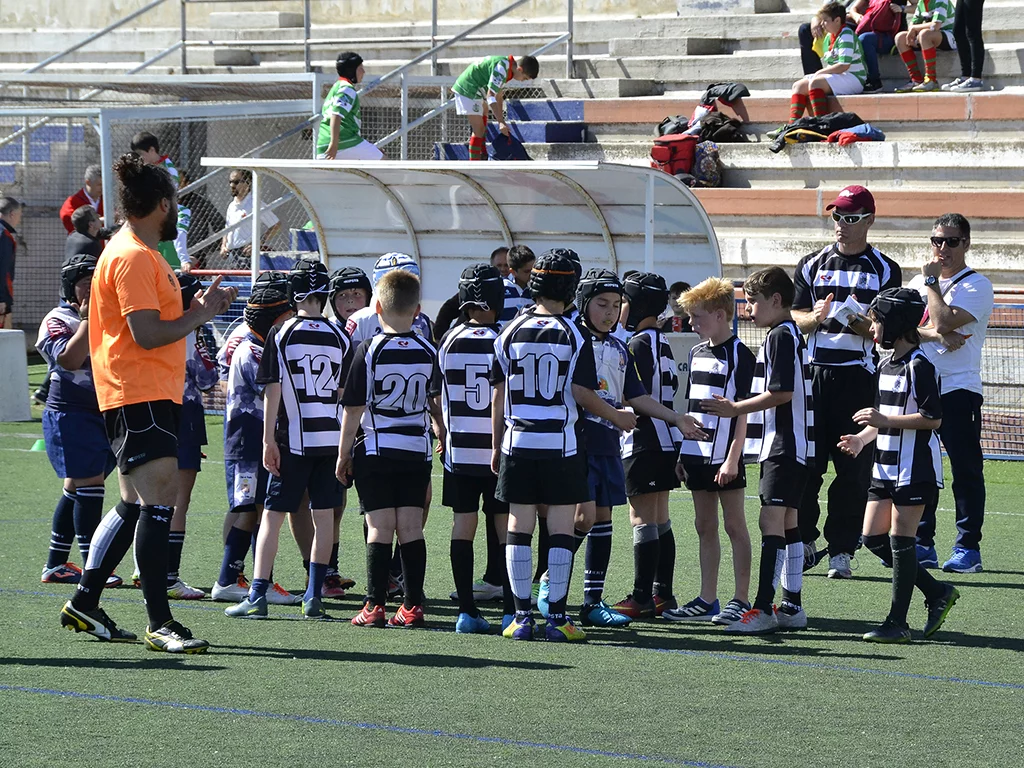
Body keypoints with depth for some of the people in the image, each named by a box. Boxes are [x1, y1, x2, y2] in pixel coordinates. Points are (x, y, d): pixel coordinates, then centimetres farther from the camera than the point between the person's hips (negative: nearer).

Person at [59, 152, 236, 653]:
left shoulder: (135, 252, 19)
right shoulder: (133, 257, -14)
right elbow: (146, 334, -21)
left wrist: (197, 308, 13)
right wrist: (201, 314, -11)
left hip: (151, 393, 11)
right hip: (140, 393, -11)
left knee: (136, 503, 14)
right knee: (159, 498, -14)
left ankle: (84, 603, 20)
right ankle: (159, 622, -16)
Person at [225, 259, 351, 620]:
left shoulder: (280, 334, -4)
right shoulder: (339, 337, 3)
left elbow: (272, 390, -5)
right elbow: (346, 393, 10)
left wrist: (269, 440, -2)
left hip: (292, 441, -2)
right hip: (331, 438, 2)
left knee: (272, 516, 0)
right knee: (323, 517, 8)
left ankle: (257, 595, -4)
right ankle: (314, 596, 6)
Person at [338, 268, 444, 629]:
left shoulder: (370, 349, -9)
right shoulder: (428, 351, 2)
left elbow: (353, 408, -8)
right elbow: (435, 403, 15)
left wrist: (343, 454, 1)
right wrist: (439, 429, 35)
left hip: (375, 450, -3)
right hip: (416, 450, 3)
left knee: (379, 528, -2)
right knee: (411, 527, 5)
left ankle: (375, 605, -4)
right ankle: (413, 605, 4)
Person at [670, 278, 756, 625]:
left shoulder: (739, 355, -9)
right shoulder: (697, 353, 13)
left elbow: (742, 411, -12)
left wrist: (733, 457, -17)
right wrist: (683, 452, 15)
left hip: (724, 455, -8)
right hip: (697, 453, 8)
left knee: (734, 524, -2)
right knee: (705, 526, 10)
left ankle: (741, 600, 1)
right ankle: (707, 600, 15)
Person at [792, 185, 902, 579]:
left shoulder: (885, 270, 5)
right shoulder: (812, 264, 14)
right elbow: (794, 317, 11)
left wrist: (858, 324, -20)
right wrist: (816, 317, -11)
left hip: (857, 377, -2)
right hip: (812, 371, 2)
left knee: (853, 469, -3)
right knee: (805, 463, 1)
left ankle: (841, 551, 2)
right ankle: (804, 543, 13)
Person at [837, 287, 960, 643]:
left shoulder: (919, 367, -15)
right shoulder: (886, 366, 14)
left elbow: (932, 418, -20)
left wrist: (885, 420, -22)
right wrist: (863, 437, 7)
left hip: (914, 468, -10)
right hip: (886, 466, 10)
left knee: (900, 539, -6)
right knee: (873, 537, 7)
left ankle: (898, 623, -1)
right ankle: (937, 592, 18)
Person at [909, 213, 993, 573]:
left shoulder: (977, 285, -4)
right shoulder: (917, 283, 15)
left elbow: (944, 321, -18)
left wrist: (932, 281, -7)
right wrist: (934, 334, -14)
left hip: (959, 389, -6)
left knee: (966, 470, -4)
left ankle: (968, 547, 0)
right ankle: (922, 545, 15)